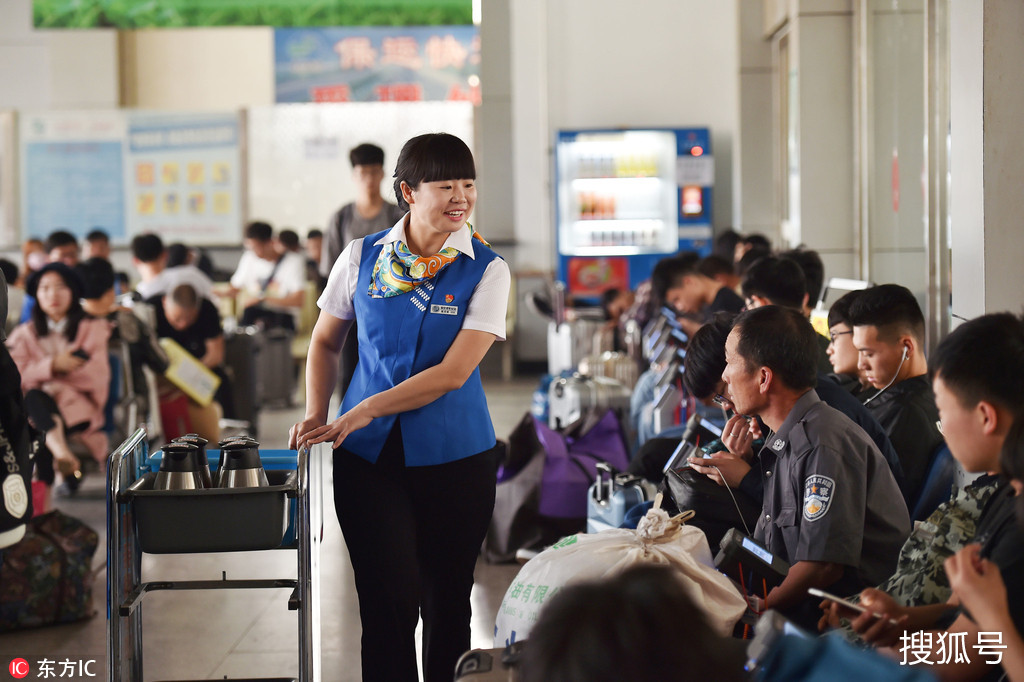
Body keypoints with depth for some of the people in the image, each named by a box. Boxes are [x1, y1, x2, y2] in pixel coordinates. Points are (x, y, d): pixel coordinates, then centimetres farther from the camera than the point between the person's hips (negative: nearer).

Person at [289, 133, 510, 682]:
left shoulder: (487, 271, -5)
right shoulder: (362, 258, 2)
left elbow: (453, 373, -13)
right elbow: (326, 341, 15)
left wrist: (364, 411, -15)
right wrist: (316, 418, 1)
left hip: (453, 455, 0)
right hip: (368, 453, 1)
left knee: (446, 601, 9)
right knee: (389, 600, -5)